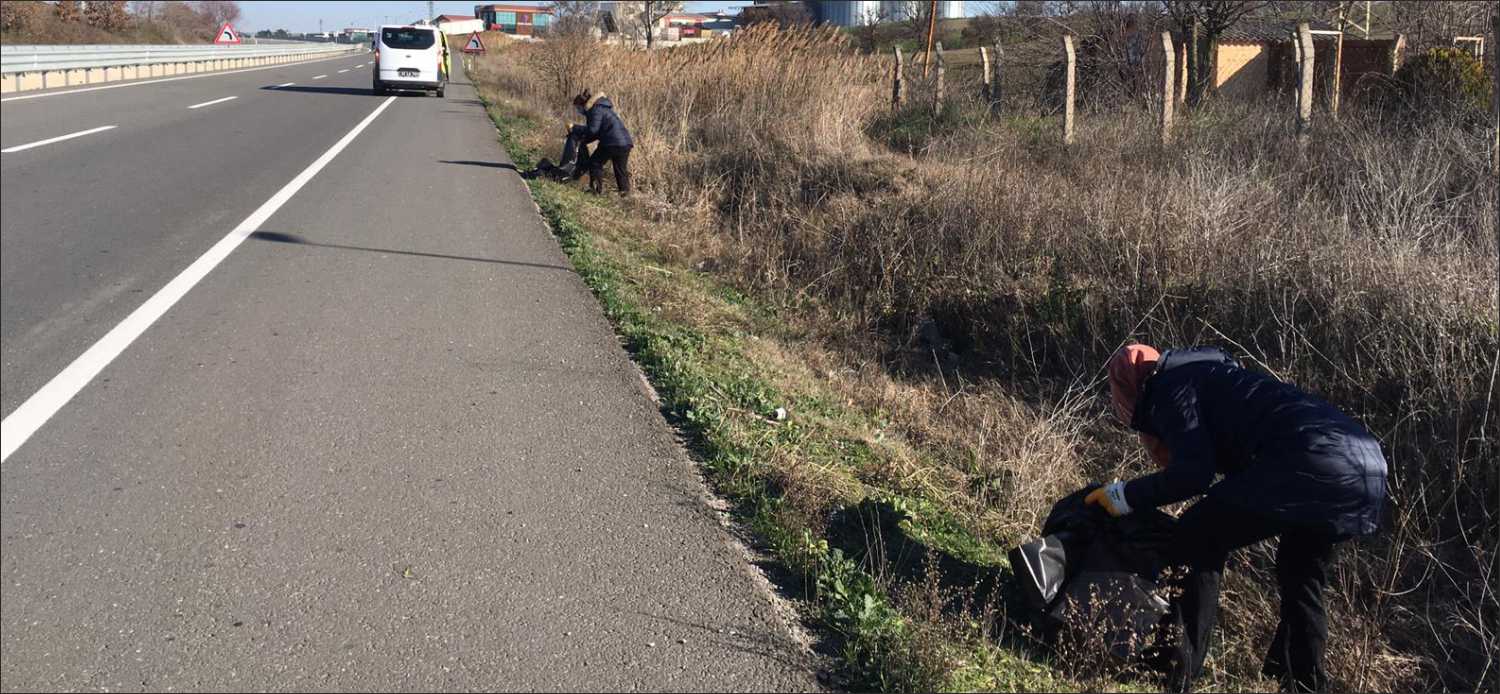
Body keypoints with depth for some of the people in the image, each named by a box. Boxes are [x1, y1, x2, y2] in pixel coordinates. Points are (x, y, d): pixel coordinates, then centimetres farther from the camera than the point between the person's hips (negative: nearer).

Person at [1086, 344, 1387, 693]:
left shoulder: (1171, 387, 6)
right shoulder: (1207, 375, 34)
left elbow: (1193, 473, -9)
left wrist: (1126, 495, 4)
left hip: (1313, 463, -9)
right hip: (1368, 467, 9)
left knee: (1196, 539, -1)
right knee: (1300, 579, 28)